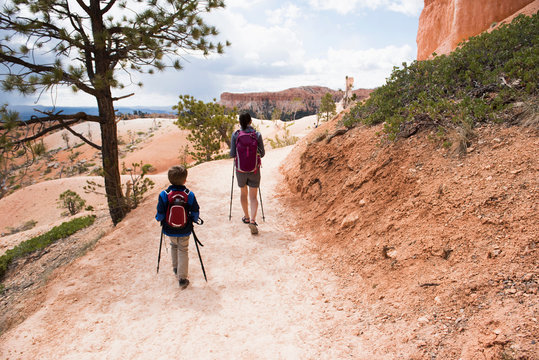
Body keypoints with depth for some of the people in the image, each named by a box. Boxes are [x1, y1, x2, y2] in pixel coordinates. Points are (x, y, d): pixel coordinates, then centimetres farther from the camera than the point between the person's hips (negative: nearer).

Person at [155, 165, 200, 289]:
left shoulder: (163, 195, -17)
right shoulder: (190, 195, -16)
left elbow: (160, 214, -11)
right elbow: (195, 213, -8)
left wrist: (158, 219, 11)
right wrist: (193, 220, 13)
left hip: (169, 230, 1)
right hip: (185, 230, -1)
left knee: (174, 246, 28)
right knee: (183, 251, 11)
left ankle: (176, 268, 43)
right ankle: (183, 279, 11)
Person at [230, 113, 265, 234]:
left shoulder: (235, 135, -7)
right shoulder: (257, 135, -6)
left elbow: (232, 154, -7)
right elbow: (262, 153, -2)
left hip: (240, 170, 1)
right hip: (254, 170, -1)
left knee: (243, 193, 21)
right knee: (253, 197, 3)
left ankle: (246, 217, 35)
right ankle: (253, 220, -14)